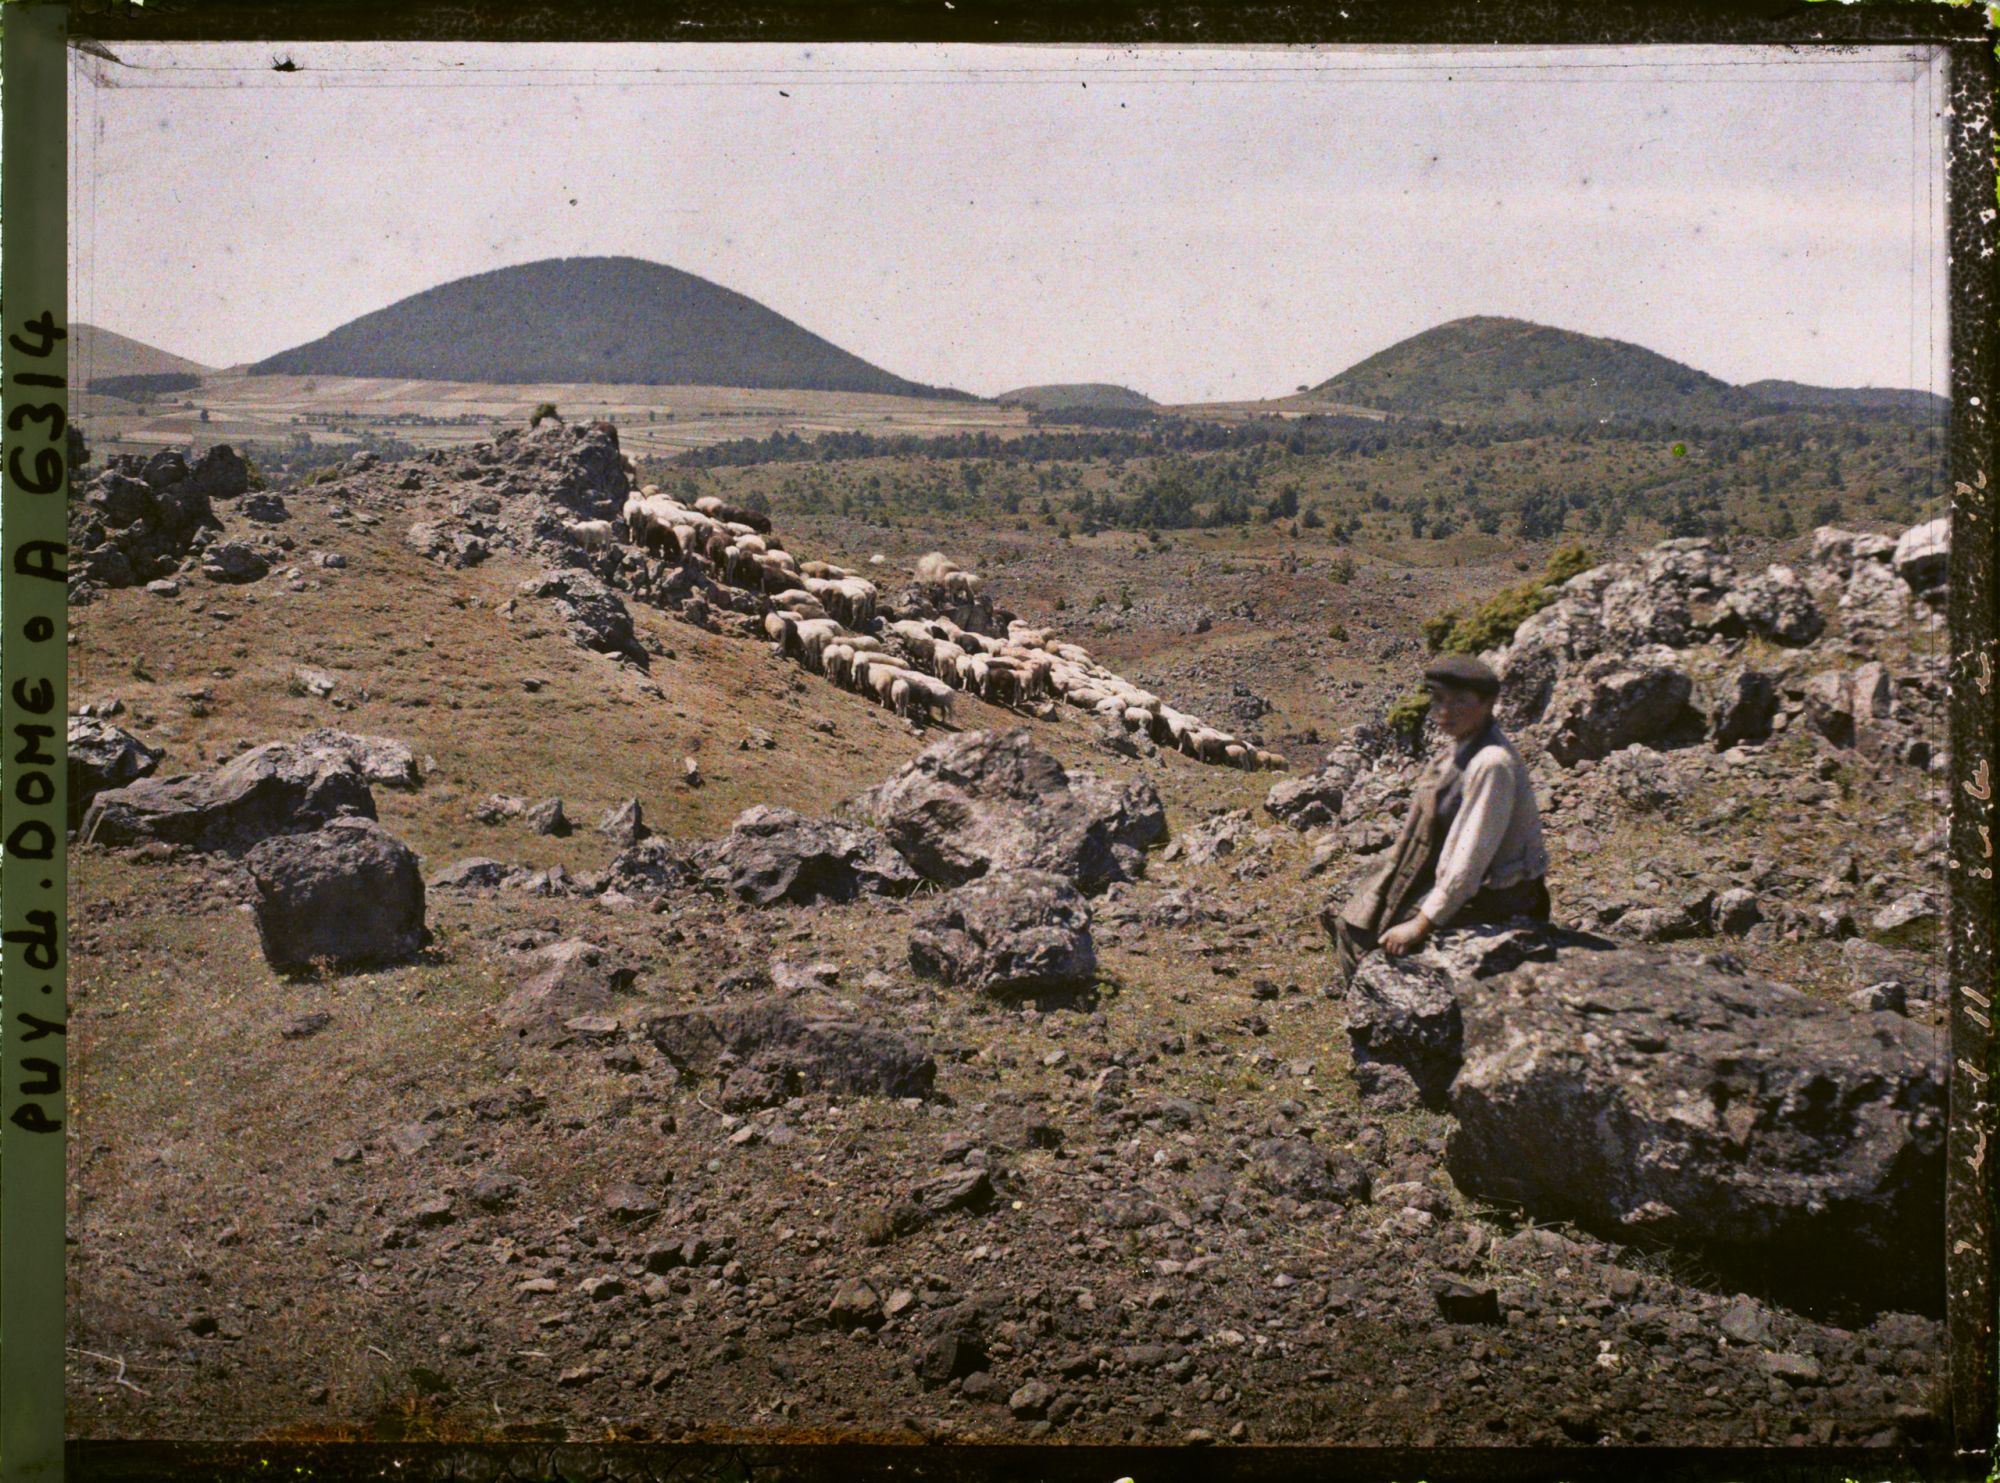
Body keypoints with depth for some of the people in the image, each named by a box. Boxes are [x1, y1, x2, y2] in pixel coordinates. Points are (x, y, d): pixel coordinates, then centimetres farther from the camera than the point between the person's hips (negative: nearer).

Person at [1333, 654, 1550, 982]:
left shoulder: (1492, 764, -27)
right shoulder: (1465, 746, 2)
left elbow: (1471, 856, -27)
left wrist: (1422, 924, -23)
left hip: (1493, 898, -9)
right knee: (1353, 921, 11)